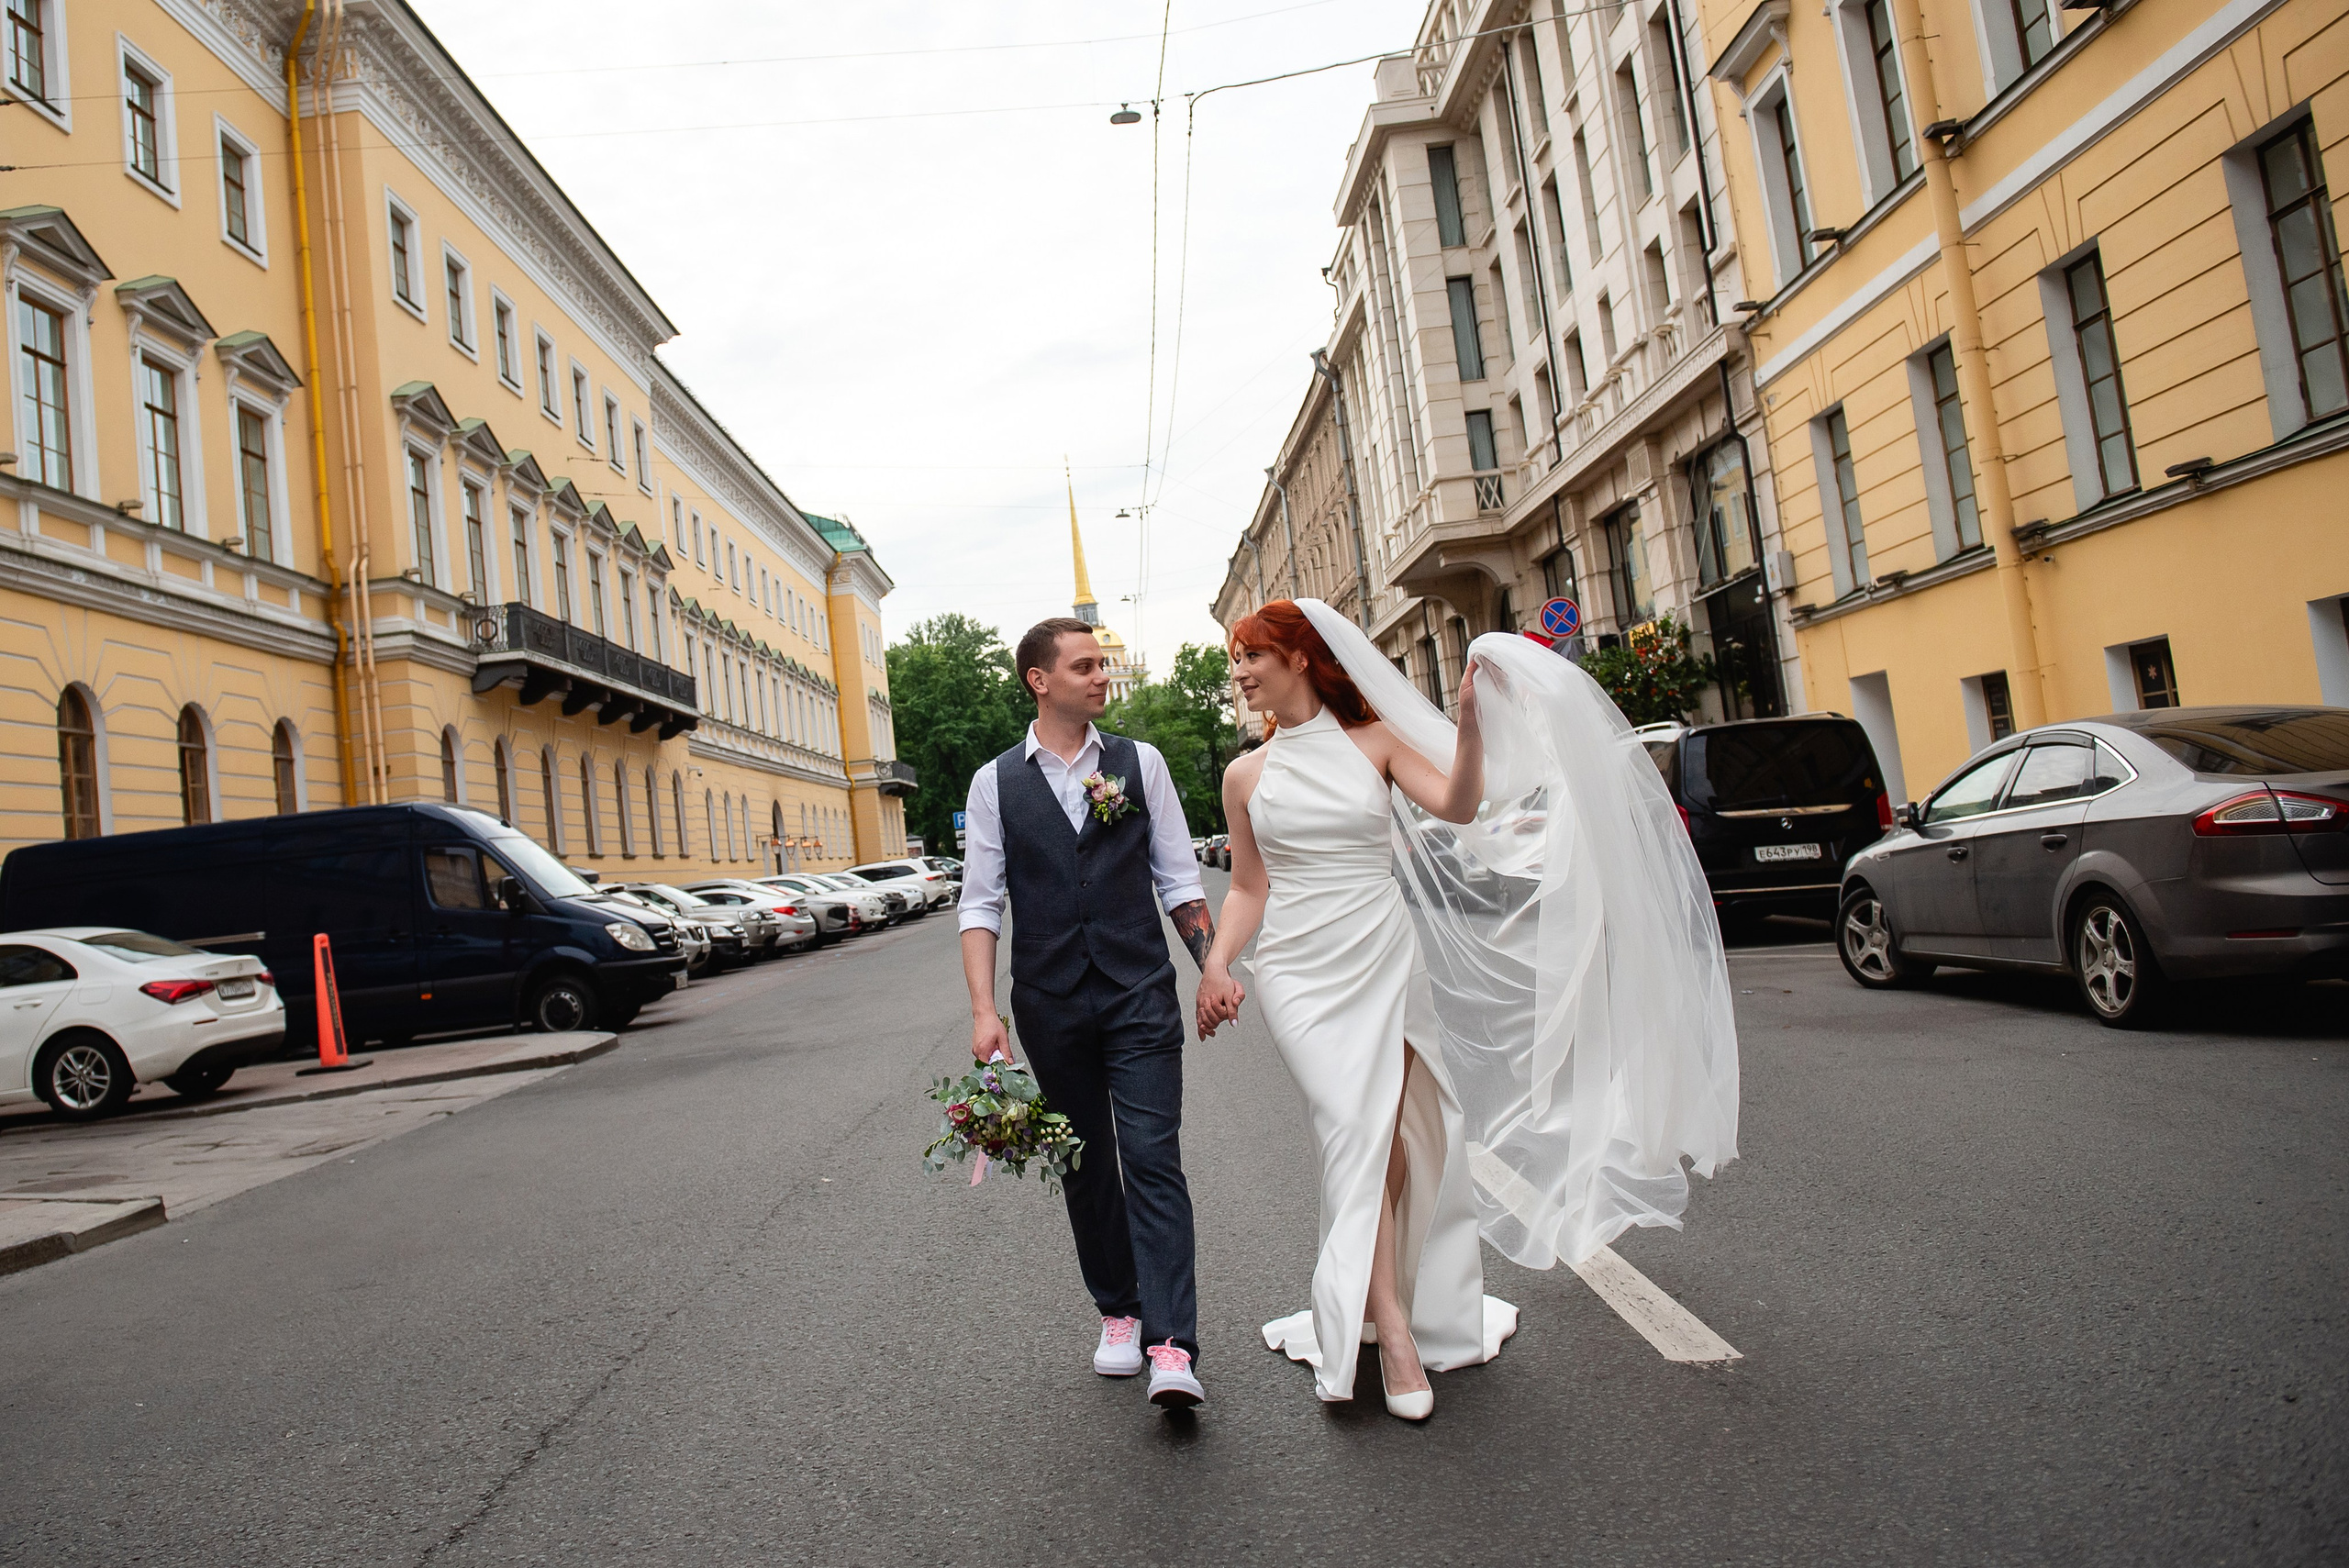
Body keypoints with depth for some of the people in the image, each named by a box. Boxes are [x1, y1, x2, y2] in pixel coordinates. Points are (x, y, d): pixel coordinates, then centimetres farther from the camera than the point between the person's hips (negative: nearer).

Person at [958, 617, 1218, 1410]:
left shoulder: (1140, 763, 5)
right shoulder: (996, 782, 3)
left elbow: (1179, 880, 7)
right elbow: (981, 904, 2)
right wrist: (984, 1010, -8)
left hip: (1139, 995, -1)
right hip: (1051, 1008, 1)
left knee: (1153, 1163, -7)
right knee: (1086, 1168, 12)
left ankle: (1172, 1347, -7)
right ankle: (1118, 1314, 28)